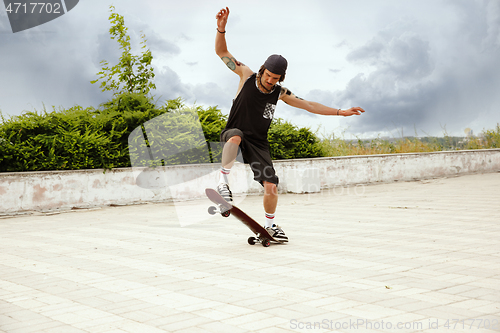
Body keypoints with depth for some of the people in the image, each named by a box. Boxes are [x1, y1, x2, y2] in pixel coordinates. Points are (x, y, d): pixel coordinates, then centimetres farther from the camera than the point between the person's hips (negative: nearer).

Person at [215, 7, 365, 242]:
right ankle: (223, 181, -30)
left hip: (258, 143, 3)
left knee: (271, 188, -7)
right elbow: (221, 51, -8)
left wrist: (340, 112, 2)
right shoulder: (247, 76, -7)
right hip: (234, 133, -3)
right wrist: (221, 29, -25)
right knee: (236, 136, -42)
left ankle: (270, 225, 18)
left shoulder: (280, 93, 0)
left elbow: (309, 105, 7)